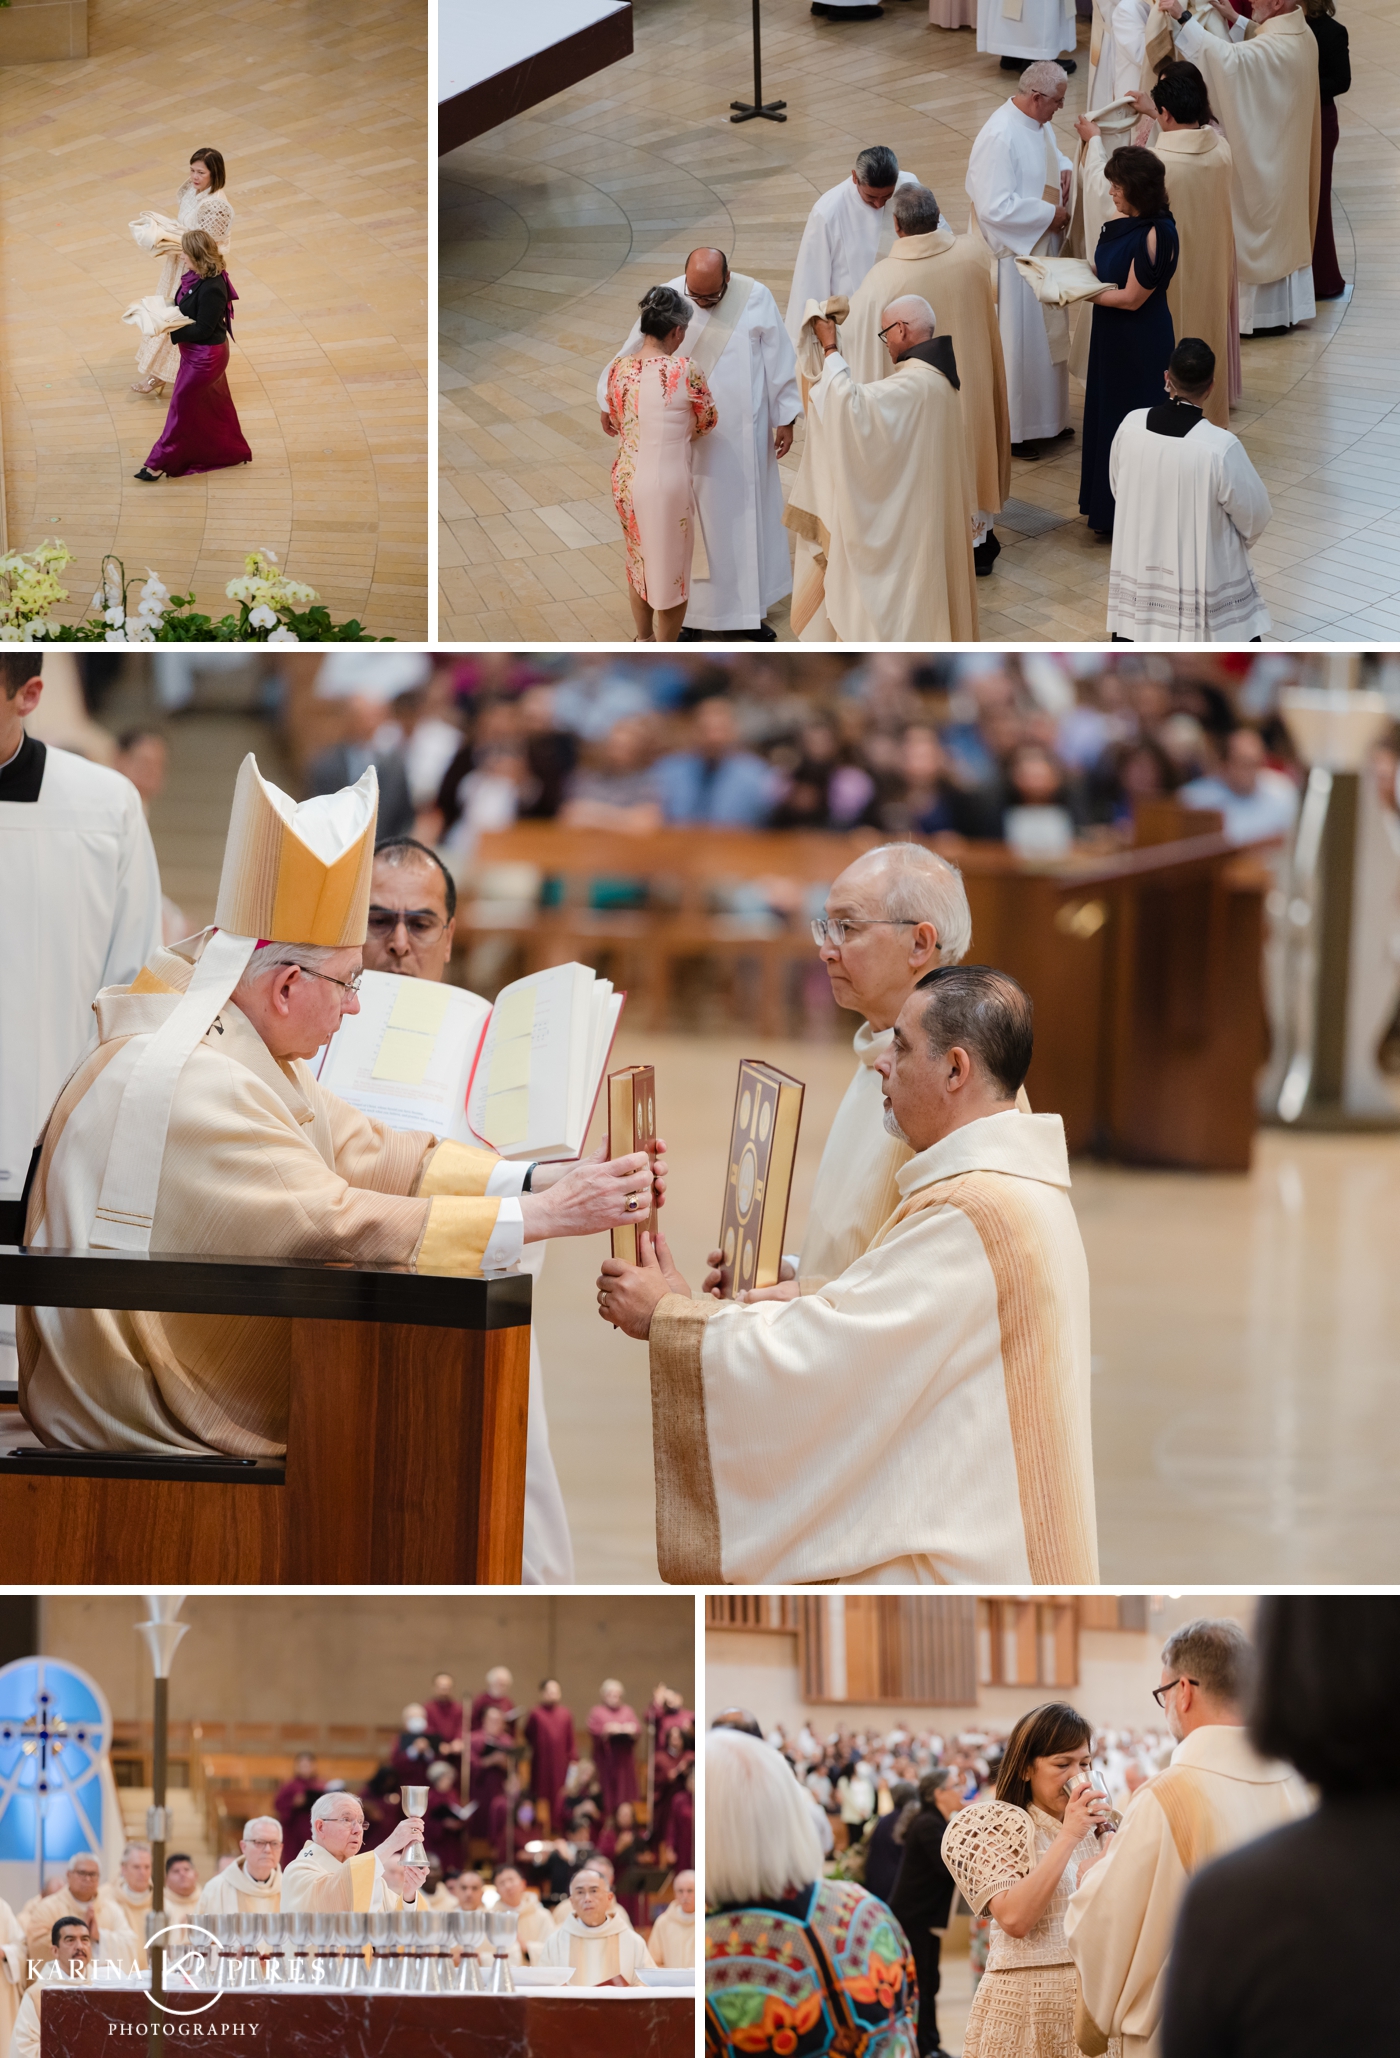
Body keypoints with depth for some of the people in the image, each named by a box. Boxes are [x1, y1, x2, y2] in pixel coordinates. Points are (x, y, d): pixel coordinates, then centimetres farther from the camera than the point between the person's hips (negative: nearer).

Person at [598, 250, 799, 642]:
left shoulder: (756, 298, -10)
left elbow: (779, 360, -2)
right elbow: (632, 353, 1)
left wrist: (785, 419, 1)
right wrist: (610, 402, 7)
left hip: (744, 433, 1)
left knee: (747, 514, 10)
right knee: (692, 518, 3)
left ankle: (748, 609, 23)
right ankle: (693, 612, 13)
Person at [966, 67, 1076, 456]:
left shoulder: (1038, 123, 2)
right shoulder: (999, 137, -27)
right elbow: (994, 207, -30)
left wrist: (1064, 169, 1)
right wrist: (1049, 214, -22)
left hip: (1043, 249, 10)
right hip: (1012, 253, -10)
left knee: (1046, 333, 19)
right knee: (1014, 340, 3)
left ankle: (1046, 419, 34)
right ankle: (1009, 430, 16)